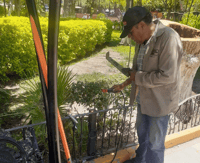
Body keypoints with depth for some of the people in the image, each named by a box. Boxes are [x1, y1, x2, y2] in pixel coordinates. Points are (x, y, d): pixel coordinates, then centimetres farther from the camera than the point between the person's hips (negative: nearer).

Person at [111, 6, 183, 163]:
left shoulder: (169, 39, -25)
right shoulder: (143, 39, 2)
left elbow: (167, 76, -29)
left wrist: (138, 77, -18)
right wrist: (124, 84, 8)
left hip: (159, 102, -8)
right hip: (144, 98, 9)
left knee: (154, 143, 11)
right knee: (142, 133, 27)